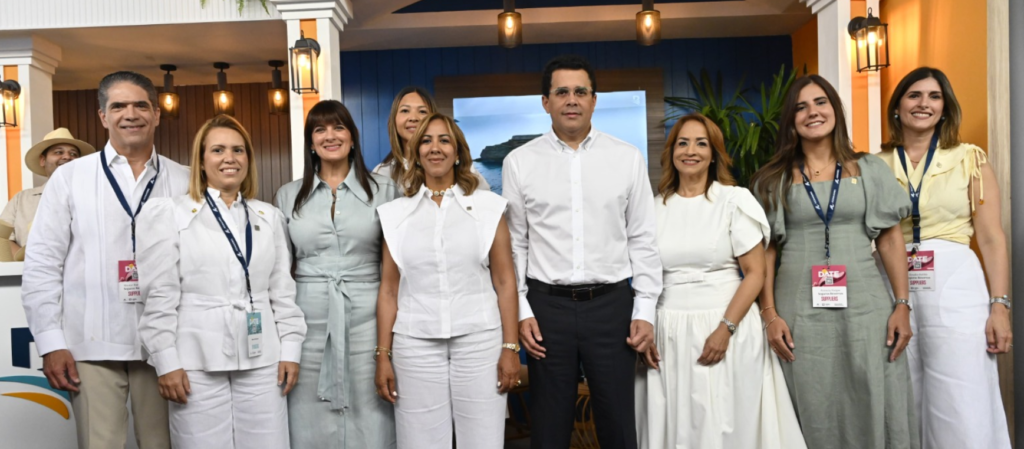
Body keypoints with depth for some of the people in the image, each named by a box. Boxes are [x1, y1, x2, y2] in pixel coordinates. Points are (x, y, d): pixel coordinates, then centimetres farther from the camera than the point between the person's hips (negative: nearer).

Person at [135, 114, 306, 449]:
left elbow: (283, 291, 11)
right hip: (197, 362, -3)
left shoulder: (270, 217, 13)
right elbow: (160, 296, -2)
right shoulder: (172, 214, 1)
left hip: (261, 360, 3)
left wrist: (290, 349, 5)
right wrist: (166, 362, -7)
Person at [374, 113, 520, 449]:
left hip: (479, 340, -1)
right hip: (415, 345, 1)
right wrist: (383, 355, 3)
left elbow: (505, 282, 2)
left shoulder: (487, 205, 3)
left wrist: (510, 347, -3)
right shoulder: (396, 213, 6)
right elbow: (389, 289, 7)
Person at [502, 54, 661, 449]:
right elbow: (514, 245, 4)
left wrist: (645, 310, -1)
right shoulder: (519, 162, 3)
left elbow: (643, 240, 4)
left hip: (612, 303, 0)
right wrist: (521, 312, -1)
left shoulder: (628, 158, 3)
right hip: (547, 305, 0)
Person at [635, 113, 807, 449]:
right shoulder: (655, 208, 7)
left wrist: (725, 328, -15)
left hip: (725, 327, -2)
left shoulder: (734, 200, -1)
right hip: (668, 334, 3)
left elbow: (755, 273, -5)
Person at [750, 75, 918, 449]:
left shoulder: (870, 170, 7)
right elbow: (766, 252, 5)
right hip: (799, 308, 0)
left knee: (873, 408, 3)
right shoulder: (773, 179, 6)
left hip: (865, 303, 1)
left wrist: (902, 306, -1)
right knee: (814, 414, 6)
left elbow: (891, 239, 7)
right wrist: (769, 315, -3)